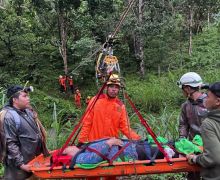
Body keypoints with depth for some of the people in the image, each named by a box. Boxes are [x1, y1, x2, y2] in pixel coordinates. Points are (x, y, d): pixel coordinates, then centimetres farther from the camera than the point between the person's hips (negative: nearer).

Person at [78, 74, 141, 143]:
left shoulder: (120, 106, 2)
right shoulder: (96, 100, -3)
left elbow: (124, 127, 2)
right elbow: (87, 122, -2)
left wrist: (137, 138, -12)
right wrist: (82, 140, -6)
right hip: (94, 142, -2)